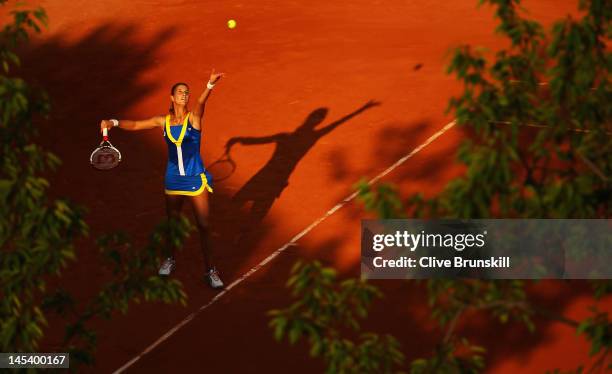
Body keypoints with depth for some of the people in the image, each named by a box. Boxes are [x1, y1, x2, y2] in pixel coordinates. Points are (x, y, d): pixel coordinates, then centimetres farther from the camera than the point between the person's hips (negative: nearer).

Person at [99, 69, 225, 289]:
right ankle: (170, 259, 39)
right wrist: (114, 123, -13)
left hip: (195, 179, -3)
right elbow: (135, 125, 5)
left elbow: (201, 102, -30)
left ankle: (209, 269, 10)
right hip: (173, 180, 3)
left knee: (203, 225, -1)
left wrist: (210, 85, -51)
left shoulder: (194, 118, -9)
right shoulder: (163, 121, 0)